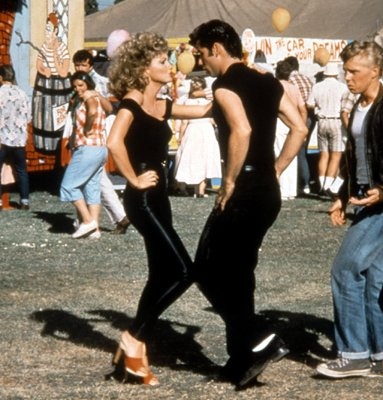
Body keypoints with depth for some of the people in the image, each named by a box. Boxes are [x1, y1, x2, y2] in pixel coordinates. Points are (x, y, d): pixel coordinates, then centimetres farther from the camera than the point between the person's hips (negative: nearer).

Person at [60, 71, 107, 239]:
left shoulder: (90, 98, -11)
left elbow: (92, 112, -32)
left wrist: (87, 130, -19)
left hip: (88, 149, -10)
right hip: (100, 149, 10)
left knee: (69, 185, -5)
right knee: (92, 189, 9)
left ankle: (88, 221, -7)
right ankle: (94, 228, 8)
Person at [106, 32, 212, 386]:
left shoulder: (162, 105, 13)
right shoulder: (132, 102, -13)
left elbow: (205, 110, 17)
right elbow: (114, 142, -28)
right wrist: (134, 179, -20)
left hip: (158, 198, 9)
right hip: (142, 200, -9)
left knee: (161, 275, 9)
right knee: (182, 270, -12)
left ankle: (137, 347, 14)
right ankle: (134, 337, -3)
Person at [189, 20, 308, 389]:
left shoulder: (225, 84, -12)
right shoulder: (267, 82, 13)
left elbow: (242, 131, -28)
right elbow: (299, 129, 13)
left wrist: (229, 182, -18)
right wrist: (275, 170, 14)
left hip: (243, 193, -9)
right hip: (268, 192, 9)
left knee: (207, 271, 1)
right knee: (238, 272, 16)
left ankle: (261, 341, -8)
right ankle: (242, 361, 19)